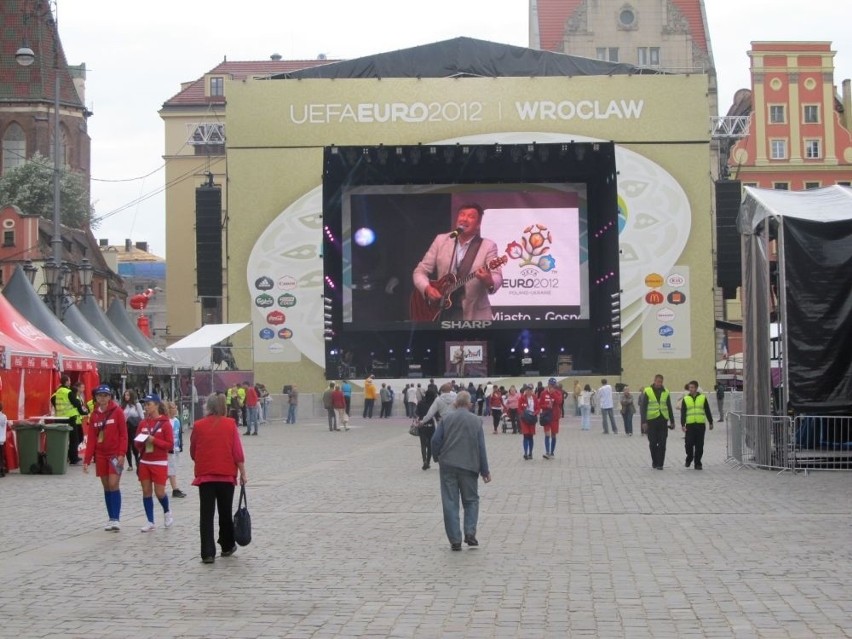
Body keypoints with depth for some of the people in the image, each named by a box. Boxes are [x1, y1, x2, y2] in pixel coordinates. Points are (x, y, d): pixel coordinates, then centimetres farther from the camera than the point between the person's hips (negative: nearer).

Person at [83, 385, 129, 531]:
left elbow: (123, 434, -7)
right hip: (100, 455, 5)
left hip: (115, 454, -4)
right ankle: (111, 519, 14)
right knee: (106, 487, 7)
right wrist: (87, 459, 2)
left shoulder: (117, 411, -5)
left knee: (113, 484, -12)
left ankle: (116, 519, -11)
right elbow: (91, 438, 7)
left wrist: (122, 453, -15)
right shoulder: (94, 415, 7)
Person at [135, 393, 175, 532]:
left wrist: (154, 440, -20)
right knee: (146, 491, 3)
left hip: (159, 463, -5)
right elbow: (137, 443, 13)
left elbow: (170, 445, -10)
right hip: (144, 462, 5)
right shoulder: (143, 423, 7)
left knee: (159, 492, -4)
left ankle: (167, 512, 26)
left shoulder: (165, 423, -7)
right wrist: (141, 441, -10)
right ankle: (150, 522, 10)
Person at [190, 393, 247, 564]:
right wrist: (243, 473, 4)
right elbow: (237, 452, -4)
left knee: (206, 515, 0)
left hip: (204, 475, -1)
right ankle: (227, 547, 28)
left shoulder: (198, 426, -1)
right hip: (227, 475, 1)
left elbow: (193, 453, 7)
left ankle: (208, 553, -6)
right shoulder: (230, 424, -2)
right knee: (226, 513, 15)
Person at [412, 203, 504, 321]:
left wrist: (489, 281, -37)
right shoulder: (441, 240, 7)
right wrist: (427, 288, -11)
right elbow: (420, 271, 8)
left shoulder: (488, 246, -2)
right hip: (441, 312, 2)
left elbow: (497, 278, -14)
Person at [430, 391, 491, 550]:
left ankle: (455, 540, 2)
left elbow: (435, 440, -3)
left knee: (450, 503, 4)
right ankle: (470, 533, -1)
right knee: (471, 500, 15)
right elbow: (481, 447, 0)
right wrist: (485, 471, 4)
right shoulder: (476, 421, 1)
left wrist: (437, 458, 15)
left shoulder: (447, 418, 1)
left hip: (448, 465, 0)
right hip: (469, 465, 0)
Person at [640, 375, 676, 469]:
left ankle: (660, 464, 1)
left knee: (662, 444, -2)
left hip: (663, 420, 2)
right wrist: (643, 422, -11)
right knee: (653, 443, 4)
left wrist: (672, 421, 14)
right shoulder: (648, 391, -1)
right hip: (651, 420, -2)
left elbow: (669, 408, 15)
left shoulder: (665, 392, 8)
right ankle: (654, 462, 20)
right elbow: (642, 407, -3)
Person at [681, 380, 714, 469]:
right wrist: (682, 424, -6)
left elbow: (707, 411, 11)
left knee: (699, 445, 1)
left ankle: (698, 463, 10)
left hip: (700, 425, 0)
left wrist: (710, 423, 13)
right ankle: (689, 459, 19)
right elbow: (683, 413, 3)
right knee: (689, 444, -5)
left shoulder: (703, 398, 5)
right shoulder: (686, 399, 5)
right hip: (690, 425, 0)